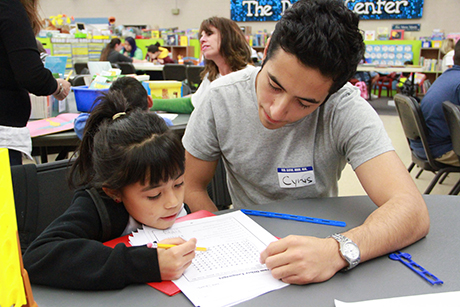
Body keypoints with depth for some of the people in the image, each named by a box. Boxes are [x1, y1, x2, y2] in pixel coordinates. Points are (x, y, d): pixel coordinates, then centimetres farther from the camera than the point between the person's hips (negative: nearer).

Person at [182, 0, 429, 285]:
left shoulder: (347, 109, -22)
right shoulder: (221, 98, -15)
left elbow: (412, 209, -29)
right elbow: (193, 186, -3)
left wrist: (338, 250, -45)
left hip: (316, 238, 0)